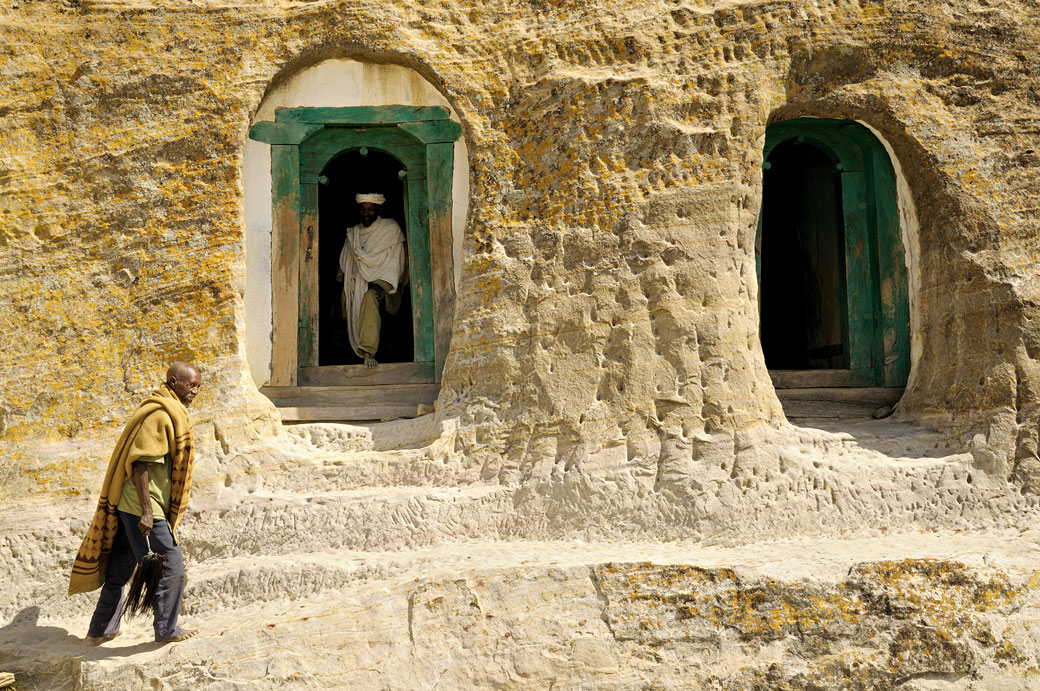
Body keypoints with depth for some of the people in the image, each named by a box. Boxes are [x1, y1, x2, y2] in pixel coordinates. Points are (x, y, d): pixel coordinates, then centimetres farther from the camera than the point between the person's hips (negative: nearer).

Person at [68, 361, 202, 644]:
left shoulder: (168, 412, 15)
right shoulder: (159, 414, -16)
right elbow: (140, 462, -22)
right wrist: (146, 511, -24)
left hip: (128, 504, 10)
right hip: (140, 504, -10)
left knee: (121, 567, 17)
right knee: (170, 561, -1)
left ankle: (101, 630, 27)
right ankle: (166, 629, 9)